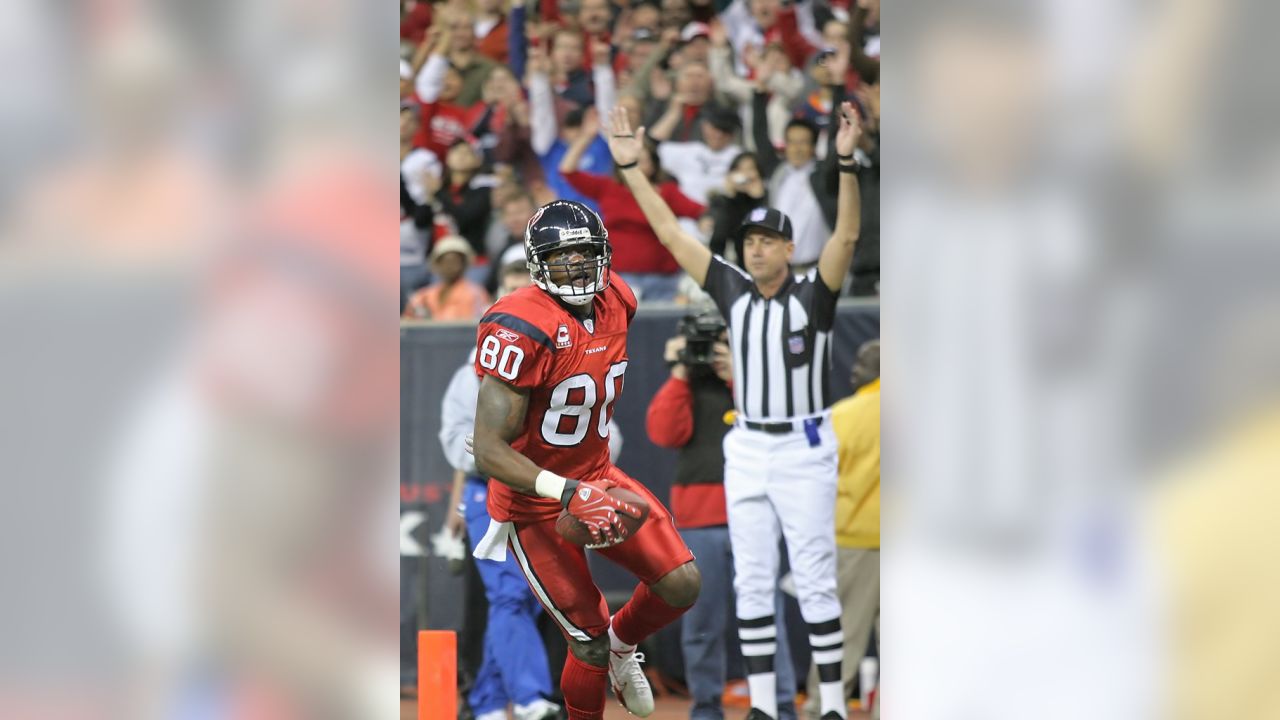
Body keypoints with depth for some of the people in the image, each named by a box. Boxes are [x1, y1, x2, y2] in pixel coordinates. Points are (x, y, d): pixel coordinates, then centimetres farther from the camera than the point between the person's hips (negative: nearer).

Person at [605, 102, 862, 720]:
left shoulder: (813, 294, -6)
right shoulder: (733, 291, 4)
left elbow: (846, 235, -21)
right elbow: (671, 233, 5)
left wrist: (846, 161, -34)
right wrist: (631, 168, 0)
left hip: (804, 449, -5)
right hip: (747, 450, 5)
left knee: (815, 581, -4)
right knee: (751, 582, 5)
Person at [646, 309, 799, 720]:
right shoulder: (683, 388, 14)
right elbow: (665, 432, -4)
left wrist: (737, 378, -9)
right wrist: (679, 373, -3)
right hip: (697, 521, 1)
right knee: (701, 621, 3)